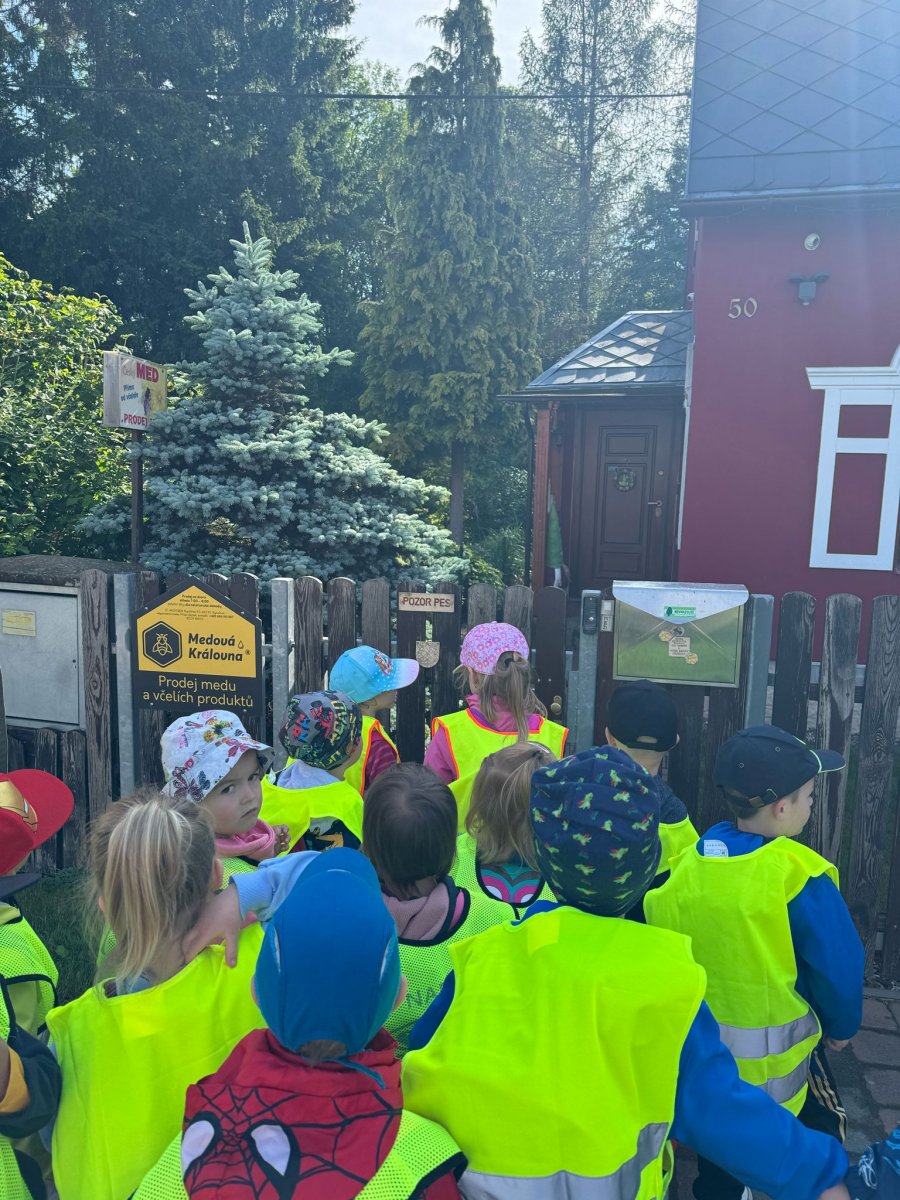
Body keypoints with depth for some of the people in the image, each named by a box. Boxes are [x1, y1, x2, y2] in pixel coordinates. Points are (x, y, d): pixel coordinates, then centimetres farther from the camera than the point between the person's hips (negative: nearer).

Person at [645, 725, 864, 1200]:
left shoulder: (690, 861, -11)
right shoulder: (799, 876, -25)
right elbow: (839, 966, -15)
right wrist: (841, 1026, 5)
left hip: (699, 1046, 5)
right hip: (773, 1058, -4)